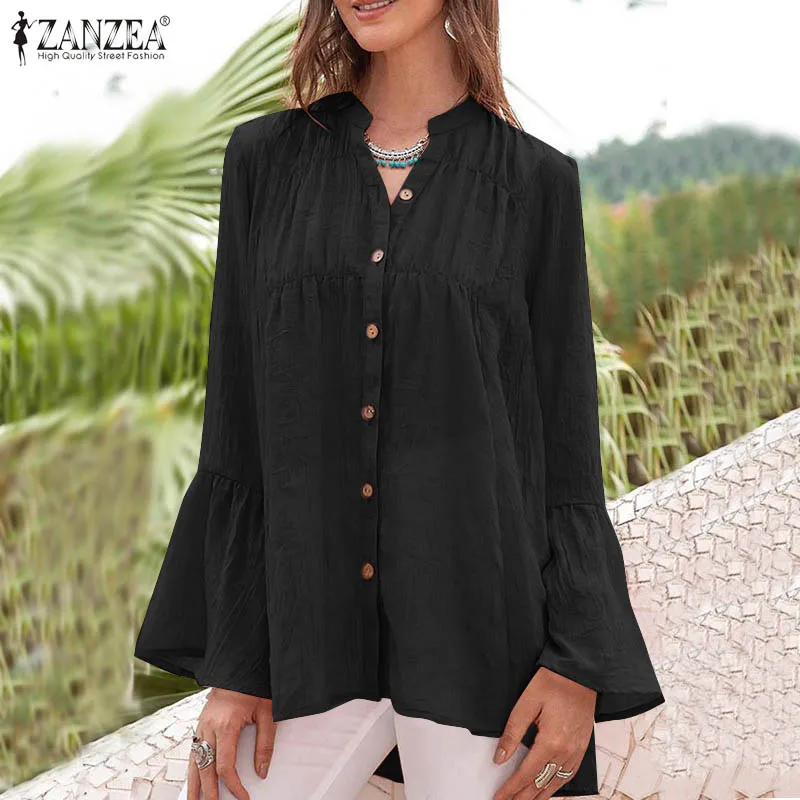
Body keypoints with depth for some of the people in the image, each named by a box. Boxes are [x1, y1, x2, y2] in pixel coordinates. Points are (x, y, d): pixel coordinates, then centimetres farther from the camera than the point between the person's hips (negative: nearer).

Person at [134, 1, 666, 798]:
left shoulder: (536, 181, 1)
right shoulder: (266, 160, 5)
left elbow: (564, 432, 1)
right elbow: (238, 421, 5)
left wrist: (578, 666, -7)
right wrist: (232, 660, 1)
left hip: (480, 627, -2)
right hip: (315, 628, 2)